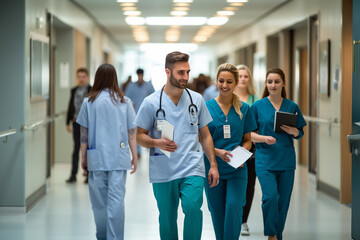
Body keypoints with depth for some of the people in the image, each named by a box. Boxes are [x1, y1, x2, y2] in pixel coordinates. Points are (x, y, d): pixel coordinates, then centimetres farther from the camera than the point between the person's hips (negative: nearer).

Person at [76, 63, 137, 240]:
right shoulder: (124, 101, 2)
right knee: (116, 199, -1)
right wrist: (134, 156, 12)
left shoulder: (89, 102, 0)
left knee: (99, 200, 10)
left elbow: (84, 133, 2)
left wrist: (83, 157, 11)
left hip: (97, 157, 0)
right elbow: (131, 132, 4)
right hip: (119, 158, 0)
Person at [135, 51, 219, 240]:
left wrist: (213, 164, 9)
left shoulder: (196, 100, 8)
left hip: (192, 168, 1)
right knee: (167, 218, 6)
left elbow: (205, 135, 15)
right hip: (162, 172, 0)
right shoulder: (151, 102, 0)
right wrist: (158, 143, -17)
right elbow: (140, 136, 3)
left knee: (192, 206, -21)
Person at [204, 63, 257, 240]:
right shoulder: (206, 107, 0)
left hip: (237, 170, 0)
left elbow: (247, 140, 11)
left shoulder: (244, 109, 4)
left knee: (234, 207, -17)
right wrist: (218, 152, -16)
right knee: (217, 214, 7)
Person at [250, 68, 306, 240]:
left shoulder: (292, 107, 7)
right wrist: (264, 138, -16)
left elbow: (300, 133, 13)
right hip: (265, 160, -2)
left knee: (283, 201, 5)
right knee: (270, 197, -18)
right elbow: (249, 134, 2)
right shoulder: (258, 106, 1)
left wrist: (294, 131, -10)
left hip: (286, 160, 3)